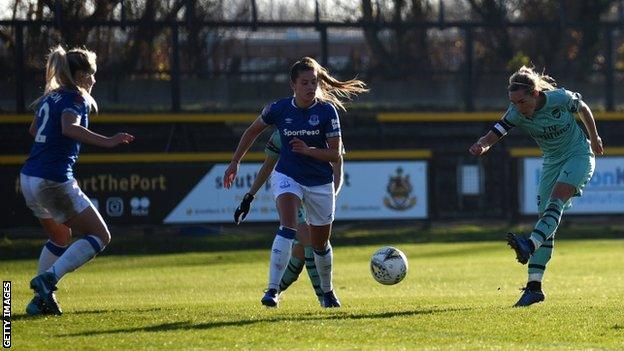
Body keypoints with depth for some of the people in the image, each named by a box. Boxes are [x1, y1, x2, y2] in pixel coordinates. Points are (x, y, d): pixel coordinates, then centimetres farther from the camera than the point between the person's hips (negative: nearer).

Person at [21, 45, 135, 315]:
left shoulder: (50, 97, 16)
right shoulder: (75, 98, -9)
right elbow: (69, 127, -31)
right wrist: (106, 141, -37)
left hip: (29, 179, 9)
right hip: (54, 180, -9)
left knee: (61, 237, 27)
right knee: (100, 236, -2)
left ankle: (41, 299, 20)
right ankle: (48, 278, -17)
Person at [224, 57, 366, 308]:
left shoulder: (327, 111, -12)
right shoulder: (279, 108, -9)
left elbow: (336, 155, -11)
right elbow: (253, 130, 10)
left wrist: (309, 150, -28)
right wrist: (235, 162, 10)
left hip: (320, 183, 1)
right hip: (287, 176, -1)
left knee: (320, 243, 13)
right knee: (288, 227, -27)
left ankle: (327, 291, 39)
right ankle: (272, 290, -32)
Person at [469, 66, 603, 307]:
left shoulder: (560, 98, -21)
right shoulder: (516, 114, -14)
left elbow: (583, 108, -1)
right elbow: (495, 133, -25)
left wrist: (594, 138, 13)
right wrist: (482, 145, -49)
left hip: (579, 155, -4)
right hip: (552, 162, 4)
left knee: (555, 203, -28)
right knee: (545, 217, -3)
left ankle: (529, 246, -51)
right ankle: (534, 287, -7)